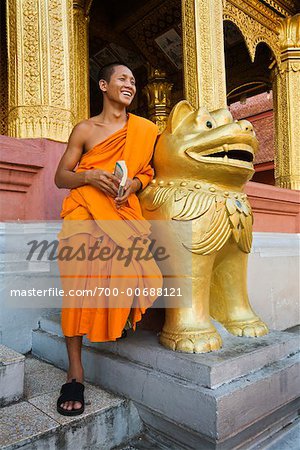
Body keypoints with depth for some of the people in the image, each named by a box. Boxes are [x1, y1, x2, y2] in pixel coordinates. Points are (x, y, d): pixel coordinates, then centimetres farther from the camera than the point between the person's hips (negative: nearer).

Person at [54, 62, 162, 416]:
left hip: (123, 211, 2)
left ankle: (122, 321, 10)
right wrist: (89, 175, -10)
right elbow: (60, 177, 9)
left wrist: (134, 182, -3)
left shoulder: (143, 130, 15)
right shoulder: (85, 129, 10)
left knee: (131, 268, -24)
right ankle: (75, 373, -8)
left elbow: (148, 170, 19)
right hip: (85, 210, -1)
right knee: (78, 277, -18)